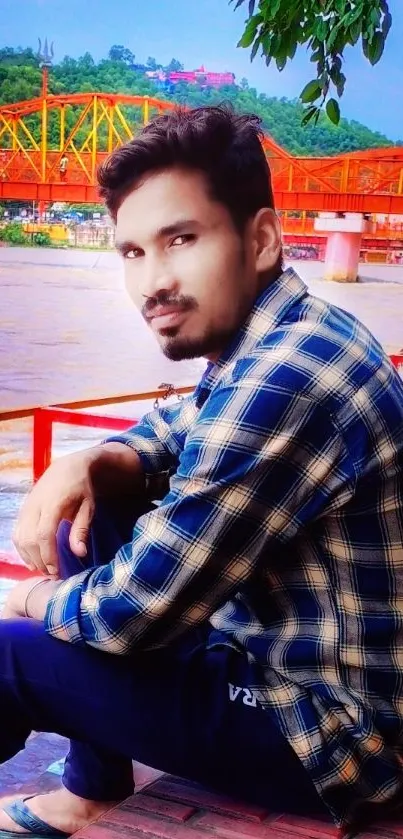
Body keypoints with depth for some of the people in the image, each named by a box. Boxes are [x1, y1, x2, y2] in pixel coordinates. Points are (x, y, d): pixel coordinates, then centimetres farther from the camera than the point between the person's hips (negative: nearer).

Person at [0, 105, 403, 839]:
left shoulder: (282, 381, -29)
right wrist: (90, 464, -4)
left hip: (332, 730, -9)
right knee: (92, 516, 10)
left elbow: (136, 612, -24)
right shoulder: (280, 340, 2)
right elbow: (173, 431, 19)